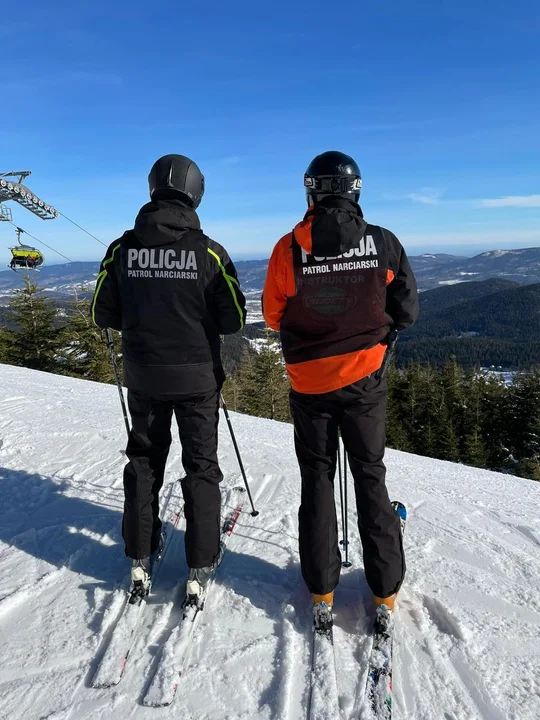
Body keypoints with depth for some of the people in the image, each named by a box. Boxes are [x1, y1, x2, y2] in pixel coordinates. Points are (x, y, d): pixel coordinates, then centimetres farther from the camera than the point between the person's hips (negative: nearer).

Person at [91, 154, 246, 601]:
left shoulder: (123, 248, -6)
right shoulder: (208, 251, -13)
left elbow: (103, 314, 0)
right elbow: (234, 320, -9)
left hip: (143, 378, 3)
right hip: (197, 377, -2)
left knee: (144, 462, 19)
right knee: (201, 467, 12)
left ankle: (141, 560, 28)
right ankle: (200, 568, 19)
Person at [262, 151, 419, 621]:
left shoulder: (289, 247, -10)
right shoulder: (383, 243, -8)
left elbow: (273, 315, 0)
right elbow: (406, 311, 0)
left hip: (309, 381, 0)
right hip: (364, 379, 1)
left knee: (317, 478, 15)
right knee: (370, 476, 15)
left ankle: (322, 586, 24)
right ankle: (386, 587, 23)